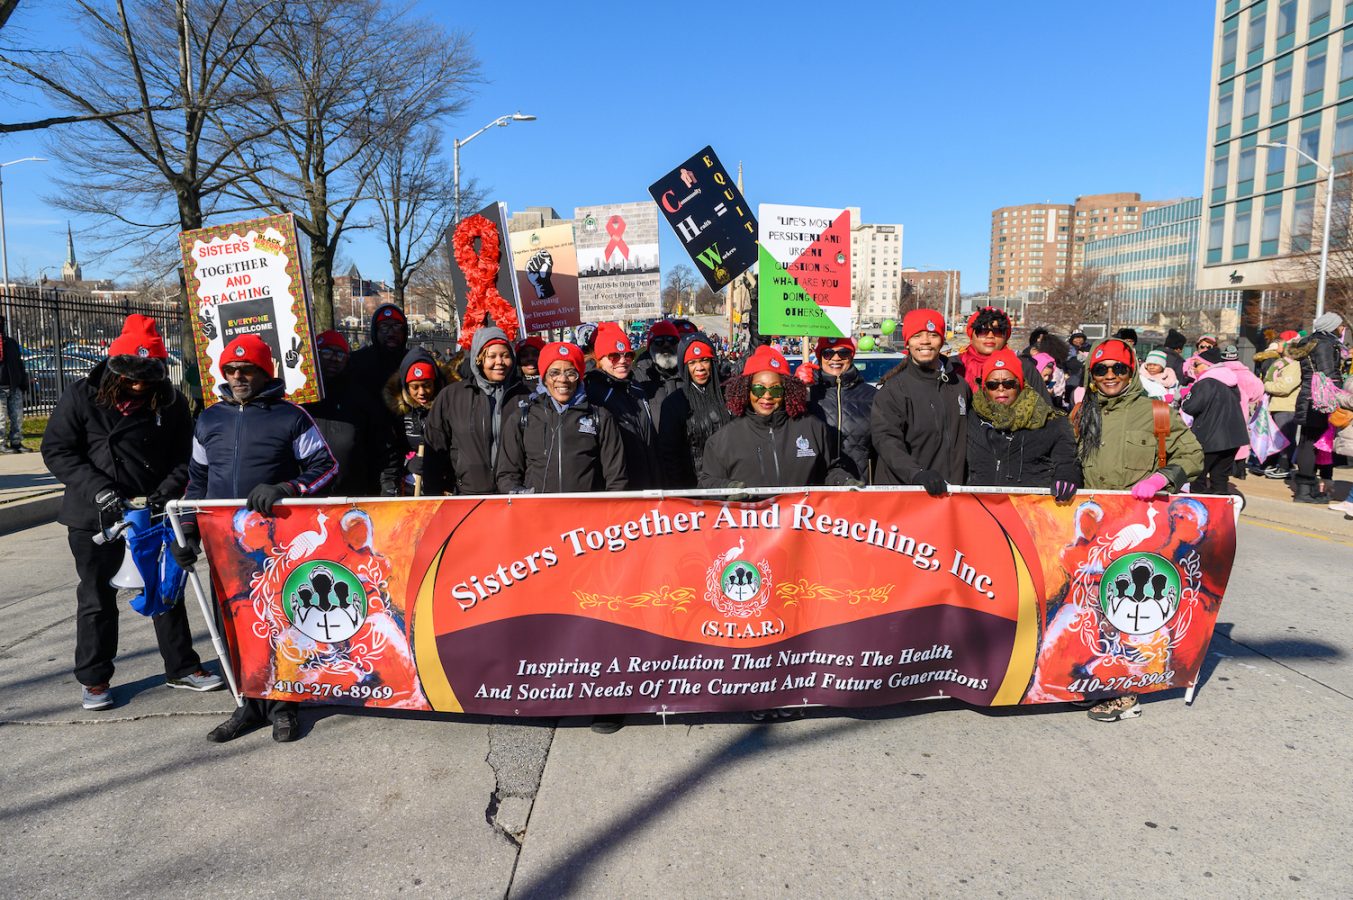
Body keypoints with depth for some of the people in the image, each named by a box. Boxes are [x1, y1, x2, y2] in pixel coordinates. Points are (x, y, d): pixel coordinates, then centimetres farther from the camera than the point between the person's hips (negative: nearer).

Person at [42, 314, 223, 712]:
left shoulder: (171, 402, -2)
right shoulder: (82, 397, -7)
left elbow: (183, 457, 4)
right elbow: (56, 451, -6)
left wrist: (166, 493, -13)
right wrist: (97, 488, -19)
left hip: (154, 512, 2)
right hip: (94, 515, -2)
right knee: (97, 598, 8)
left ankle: (182, 667, 23)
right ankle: (93, 679, 24)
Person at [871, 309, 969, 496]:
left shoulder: (959, 385, 13)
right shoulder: (893, 388, -3)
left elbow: (963, 441, 19)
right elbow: (886, 440, -15)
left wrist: (958, 485, 9)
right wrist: (917, 474, -30)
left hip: (951, 492, 4)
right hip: (901, 492, -4)